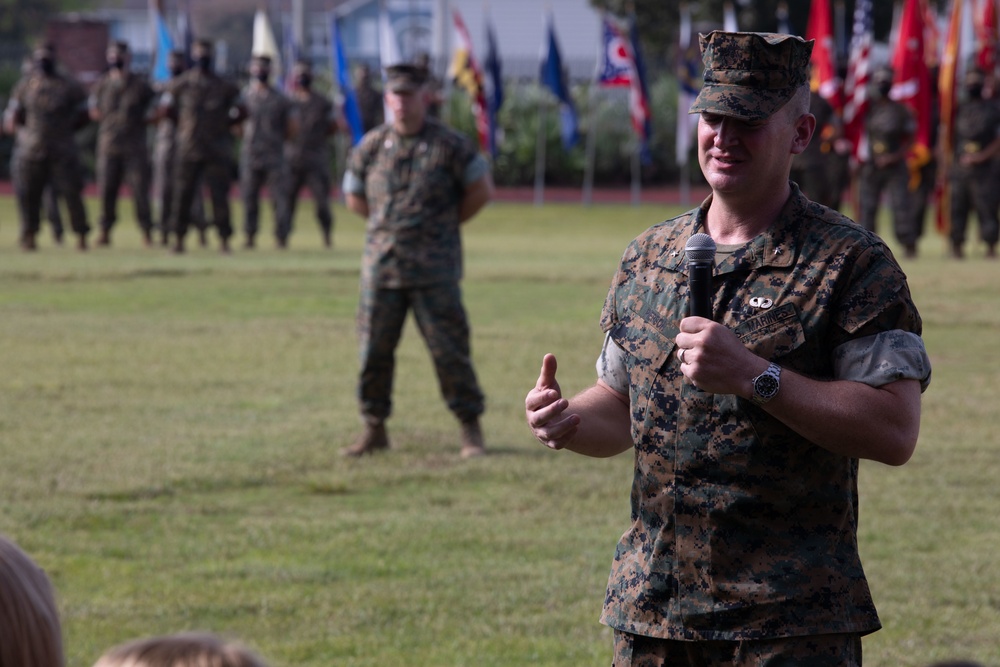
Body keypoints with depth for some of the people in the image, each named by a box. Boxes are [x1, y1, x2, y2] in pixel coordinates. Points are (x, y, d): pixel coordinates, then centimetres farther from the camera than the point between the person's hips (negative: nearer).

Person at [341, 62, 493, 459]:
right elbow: (354, 198, 20)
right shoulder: (370, 147, 7)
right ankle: (374, 429, 15)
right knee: (373, 351, 4)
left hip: (434, 268, -3)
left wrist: (447, 223, 6)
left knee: (450, 351, -4)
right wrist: (389, 223, 12)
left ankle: (471, 430, 5)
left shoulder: (449, 145, -2)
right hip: (381, 265, 3)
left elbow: (481, 190, 5)